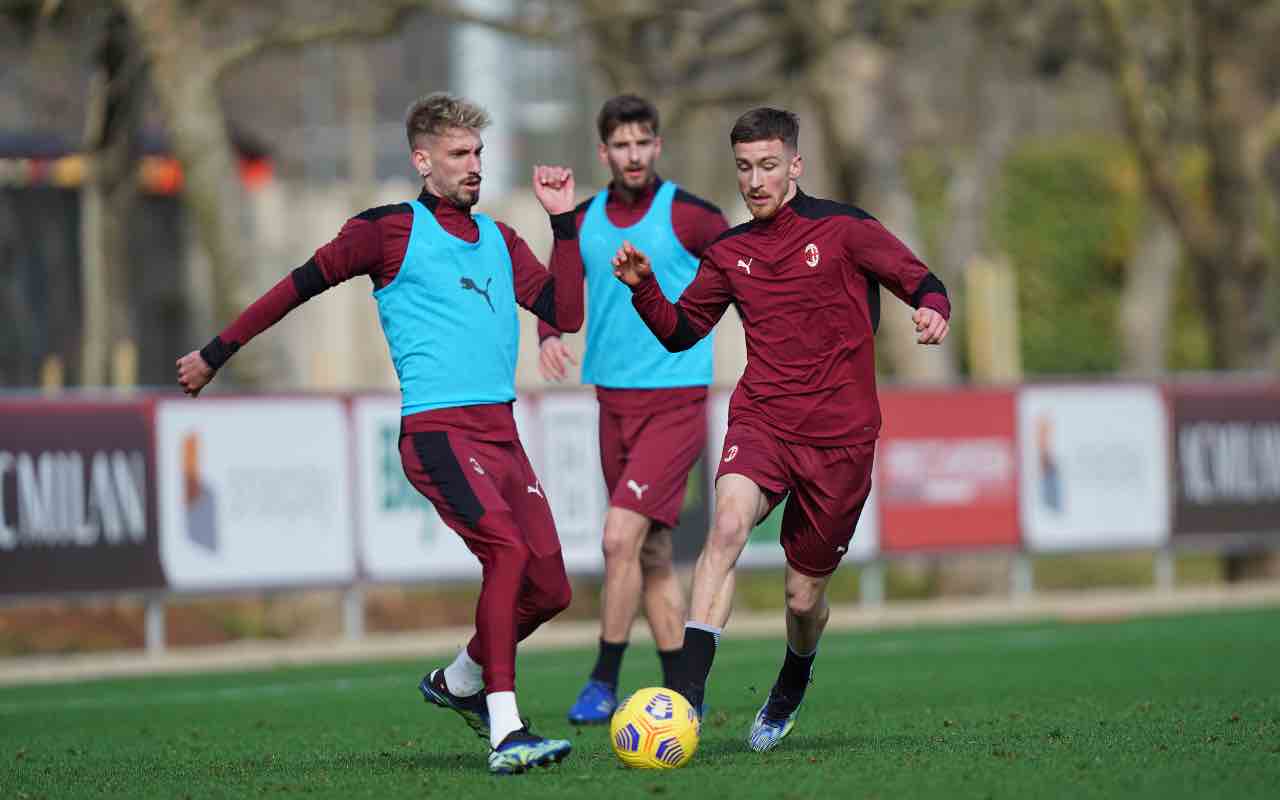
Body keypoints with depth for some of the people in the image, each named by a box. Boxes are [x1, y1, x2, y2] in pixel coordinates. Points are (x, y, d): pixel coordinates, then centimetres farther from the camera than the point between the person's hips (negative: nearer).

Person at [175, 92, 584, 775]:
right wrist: (216, 353, 11)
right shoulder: (389, 230, 1)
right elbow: (301, 285, 8)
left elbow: (566, 313, 12)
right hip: (437, 430, -7)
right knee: (507, 550, -27)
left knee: (549, 589, 5)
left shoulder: (498, 239, 19)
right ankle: (505, 732, -30)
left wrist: (563, 221, 9)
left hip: (501, 432, 7)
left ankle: (458, 682, 32)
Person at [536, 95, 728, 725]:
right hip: (613, 401, 6)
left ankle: (604, 683, -7)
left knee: (621, 537, -17)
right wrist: (548, 336, -1)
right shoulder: (584, 222, 7)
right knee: (652, 555, 9)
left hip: (674, 404, -6)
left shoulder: (689, 216, -7)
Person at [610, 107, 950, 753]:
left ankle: (790, 691, 41)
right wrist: (643, 287, 0)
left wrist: (932, 310, -24)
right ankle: (686, 693, -37)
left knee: (804, 594, 6)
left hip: (840, 436, -2)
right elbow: (681, 331, 18)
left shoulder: (843, 228, -1)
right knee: (728, 523, -30)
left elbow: (922, 283, -1)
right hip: (761, 421, 2)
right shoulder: (730, 252, 10)